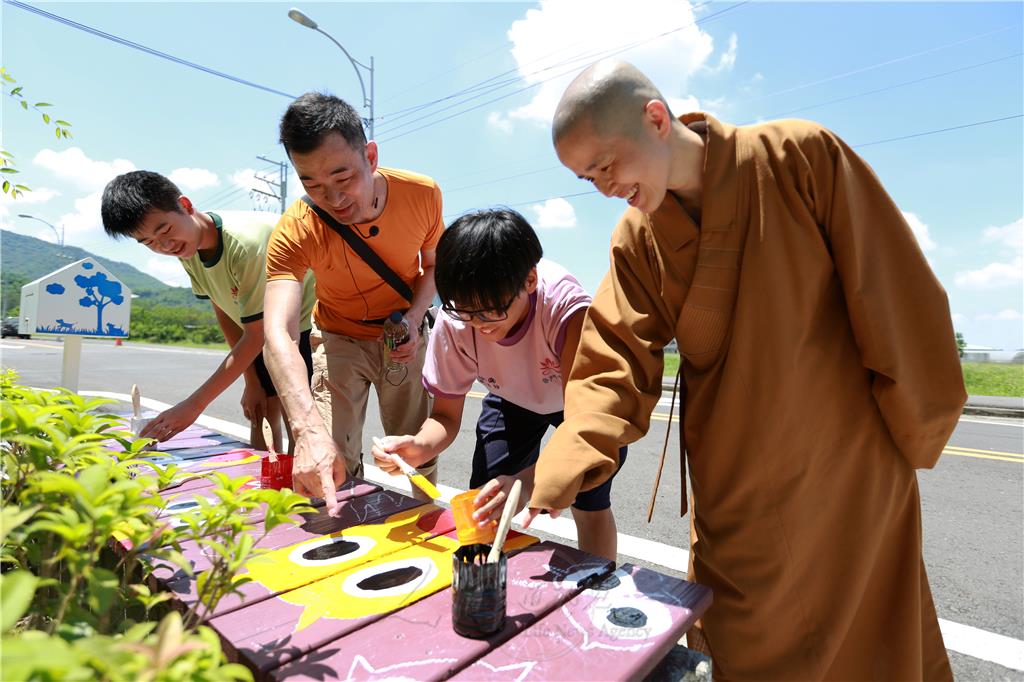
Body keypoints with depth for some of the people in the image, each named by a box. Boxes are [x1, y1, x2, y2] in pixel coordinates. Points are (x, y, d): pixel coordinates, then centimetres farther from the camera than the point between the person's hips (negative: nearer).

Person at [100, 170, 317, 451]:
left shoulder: (245, 242, -31)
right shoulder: (187, 250, -7)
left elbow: (255, 336, -25)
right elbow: (224, 313, 4)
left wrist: (194, 405, -23)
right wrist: (251, 381, 1)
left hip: (309, 320, -7)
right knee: (261, 416, 5)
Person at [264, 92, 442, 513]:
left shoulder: (422, 194, -21)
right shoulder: (295, 232, -28)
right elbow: (278, 333, -42)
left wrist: (415, 316, -21)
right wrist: (309, 429, -57)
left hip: (405, 340, 2)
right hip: (341, 339, -1)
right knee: (331, 468, -10)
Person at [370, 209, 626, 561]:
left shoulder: (566, 307, -40)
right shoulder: (454, 322, -29)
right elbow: (446, 415, -19)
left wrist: (528, 480, -57)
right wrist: (420, 446, -42)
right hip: (513, 399, 3)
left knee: (590, 503, -14)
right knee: (483, 505, -8)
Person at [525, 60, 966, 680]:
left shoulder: (804, 157, -14)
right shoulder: (638, 240, -5)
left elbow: (900, 298, -10)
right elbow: (615, 366, -12)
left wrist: (916, 435, -3)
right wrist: (553, 479, -25)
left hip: (854, 477, -2)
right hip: (735, 497, 3)